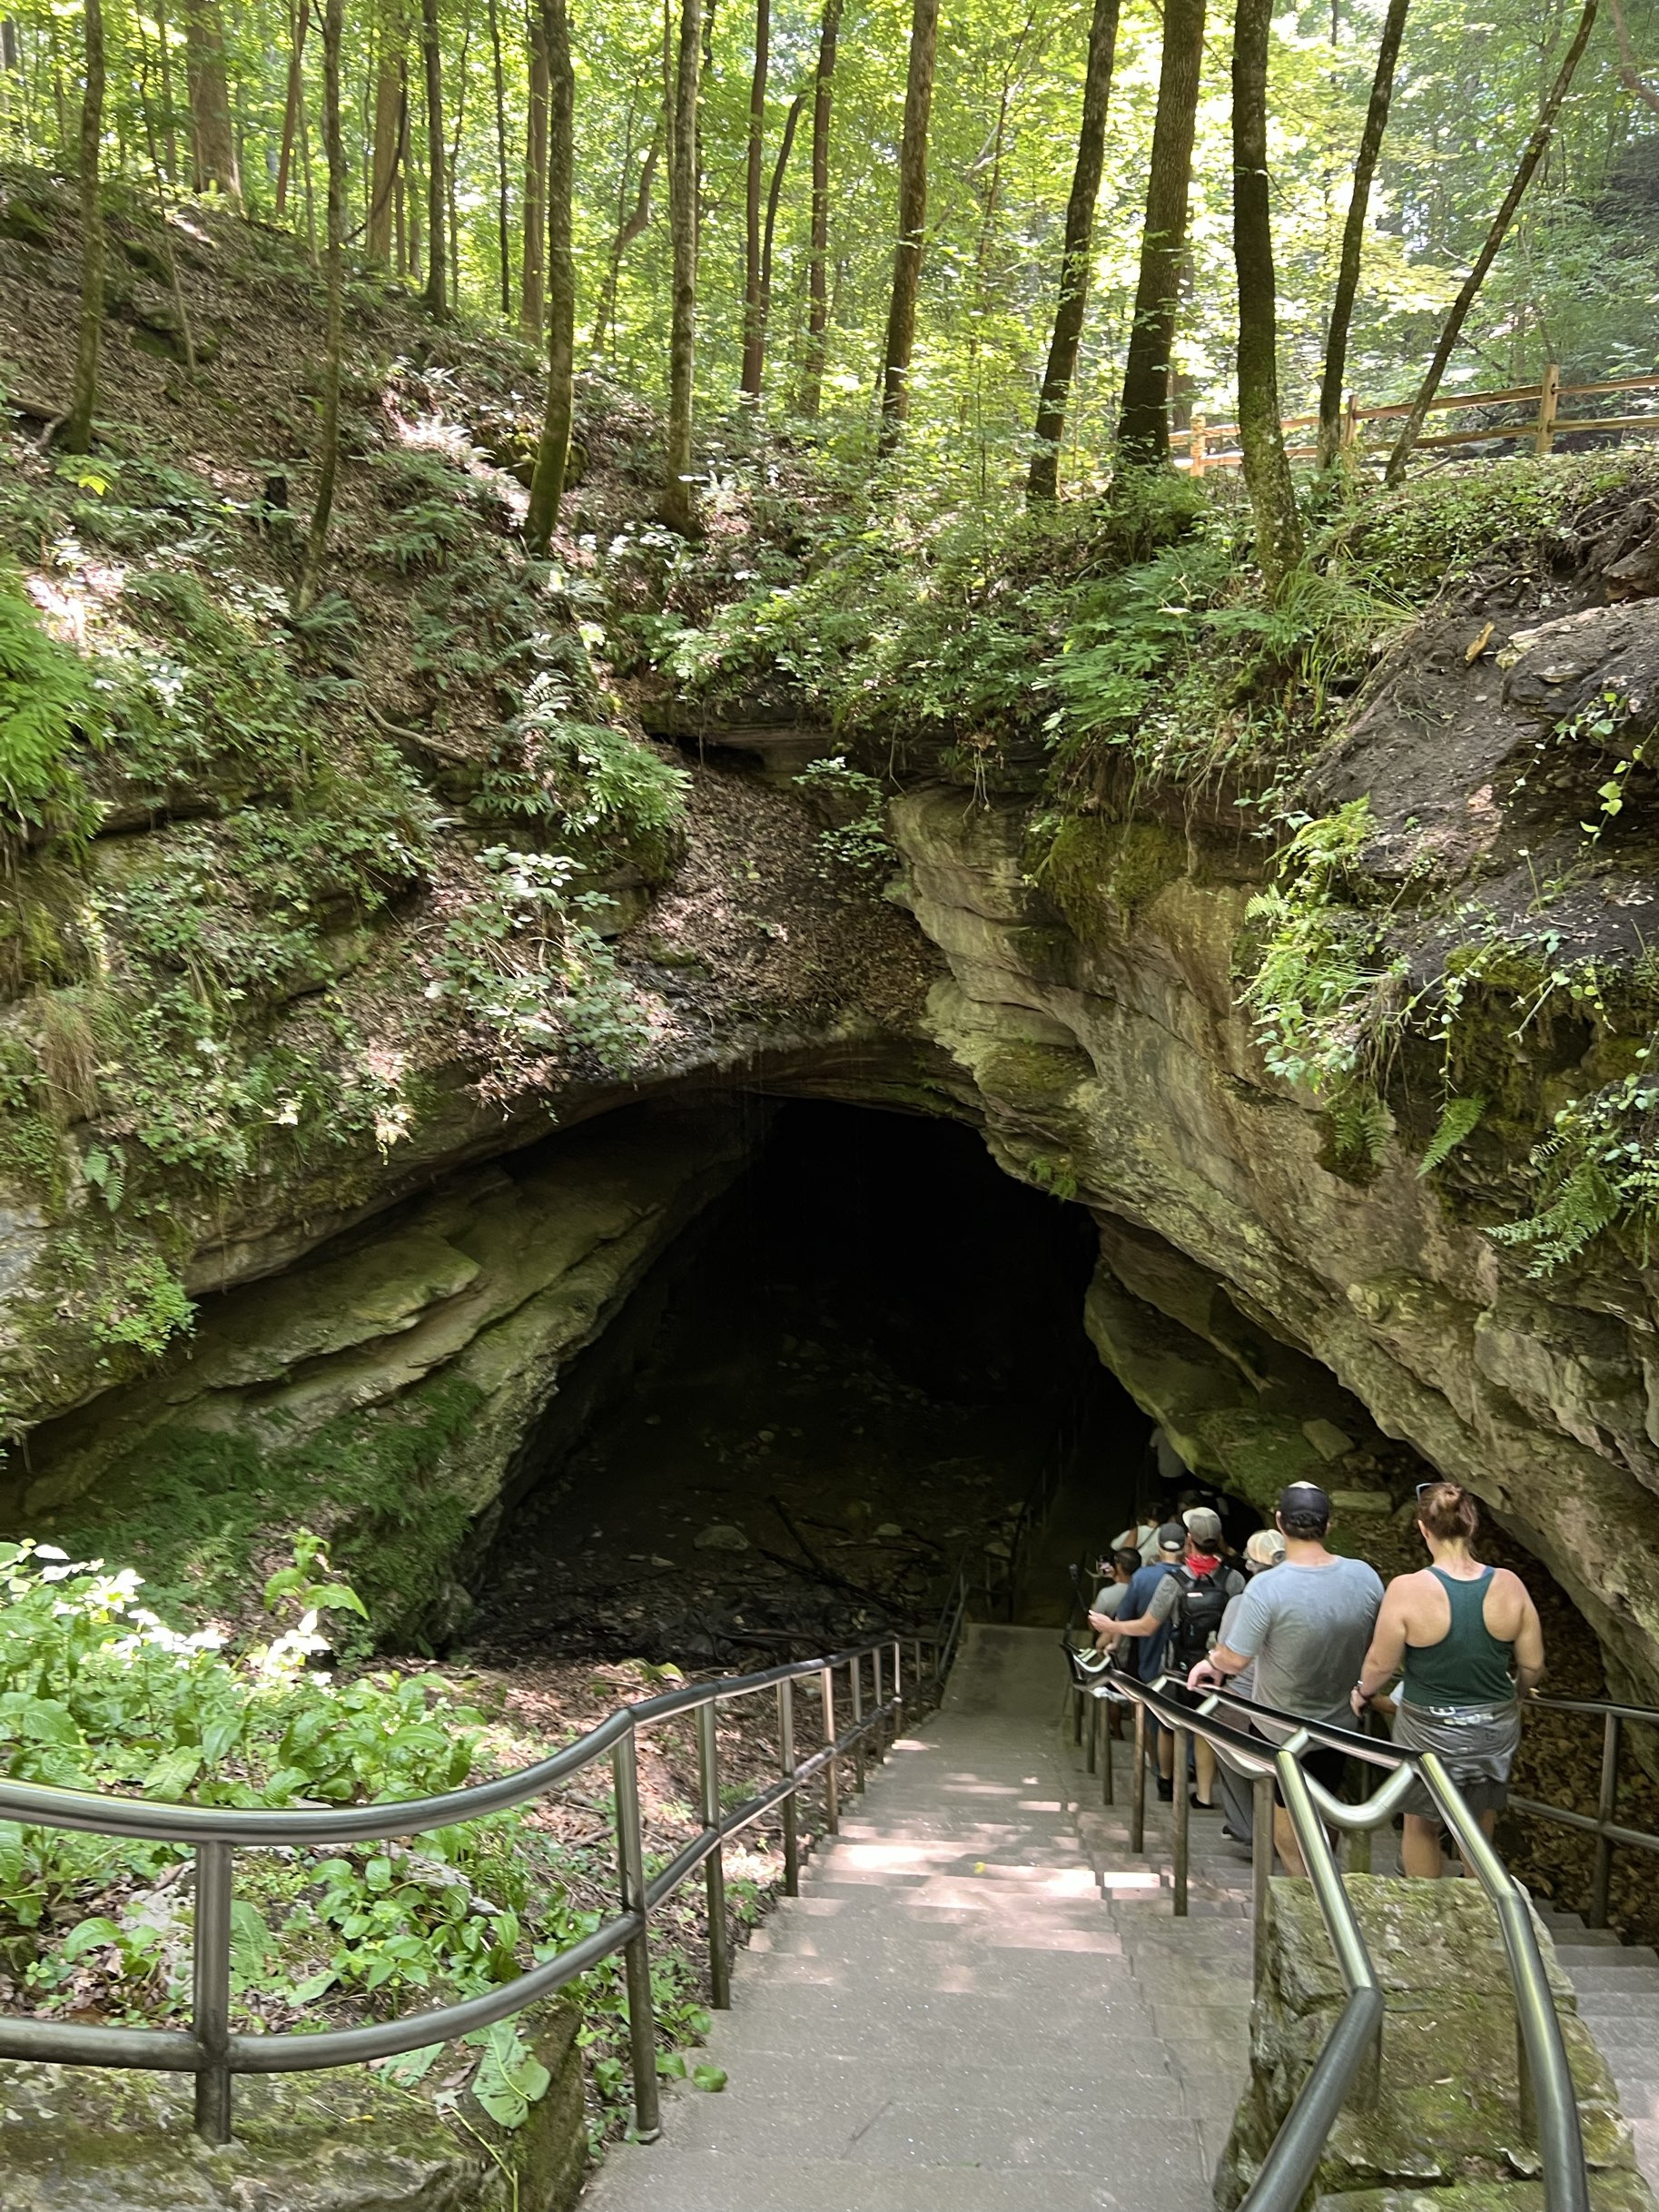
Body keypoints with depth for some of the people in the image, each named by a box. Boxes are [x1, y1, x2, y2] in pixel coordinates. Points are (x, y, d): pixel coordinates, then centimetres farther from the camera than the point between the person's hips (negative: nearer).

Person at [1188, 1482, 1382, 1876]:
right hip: (1339, 1725, 4)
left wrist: (1211, 1663, 1)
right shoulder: (1365, 1577, -13)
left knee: (1286, 1831, 16)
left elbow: (1234, 1659, -21)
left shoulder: (1267, 1588, -29)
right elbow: (1377, 1650, 1)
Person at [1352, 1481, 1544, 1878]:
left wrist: (1362, 1694, 9)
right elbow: (1532, 1665, -2)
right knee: (1479, 1833, 22)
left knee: (1421, 1828, 20)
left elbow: (1380, 1665, -12)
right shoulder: (1509, 1586, -13)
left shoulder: (1407, 1590, -23)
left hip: (1429, 1733, -3)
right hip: (1495, 1732, 3)